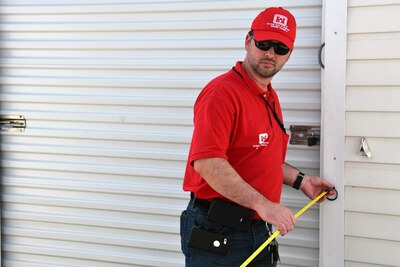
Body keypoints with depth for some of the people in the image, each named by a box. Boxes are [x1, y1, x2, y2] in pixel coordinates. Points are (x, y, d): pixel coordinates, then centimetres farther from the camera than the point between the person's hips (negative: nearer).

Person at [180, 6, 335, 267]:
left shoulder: (271, 97, 14)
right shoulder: (222, 92, -15)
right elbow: (207, 162, -27)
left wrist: (300, 180, 15)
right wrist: (262, 204, -27)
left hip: (260, 232, 9)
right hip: (217, 235, -8)